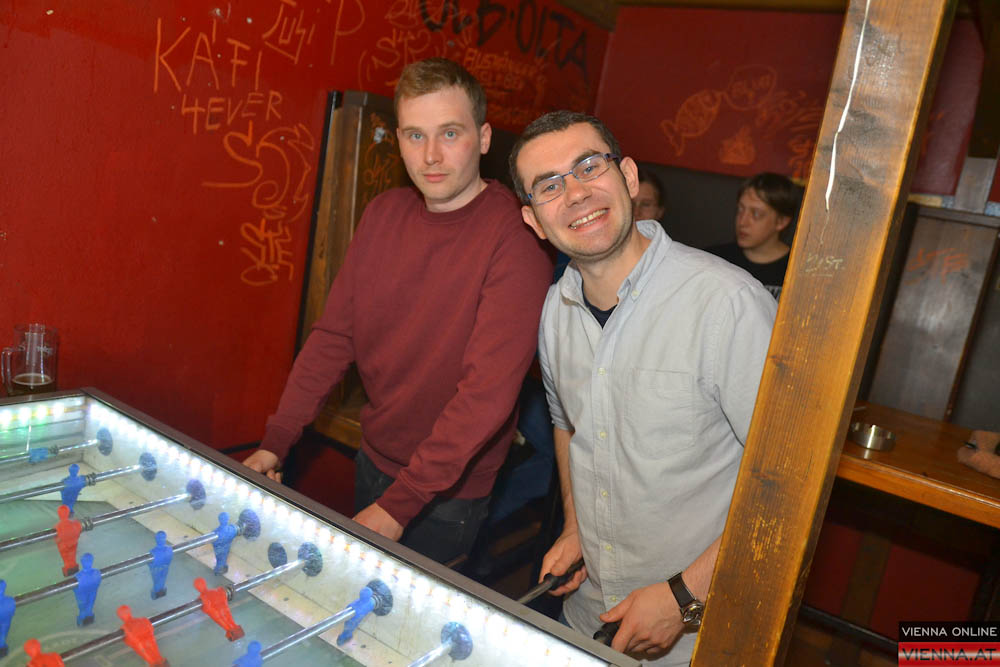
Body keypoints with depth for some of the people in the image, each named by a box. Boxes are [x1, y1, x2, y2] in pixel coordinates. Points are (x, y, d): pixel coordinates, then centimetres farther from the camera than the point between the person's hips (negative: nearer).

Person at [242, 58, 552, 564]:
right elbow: (334, 335, 2)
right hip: (373, 459, 6)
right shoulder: (385, 213, -2)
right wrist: (275, 443, -2)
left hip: (447, 492, -6)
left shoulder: (514, 238, -23)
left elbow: (487, 392, -27)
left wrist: (400, 504, -26)